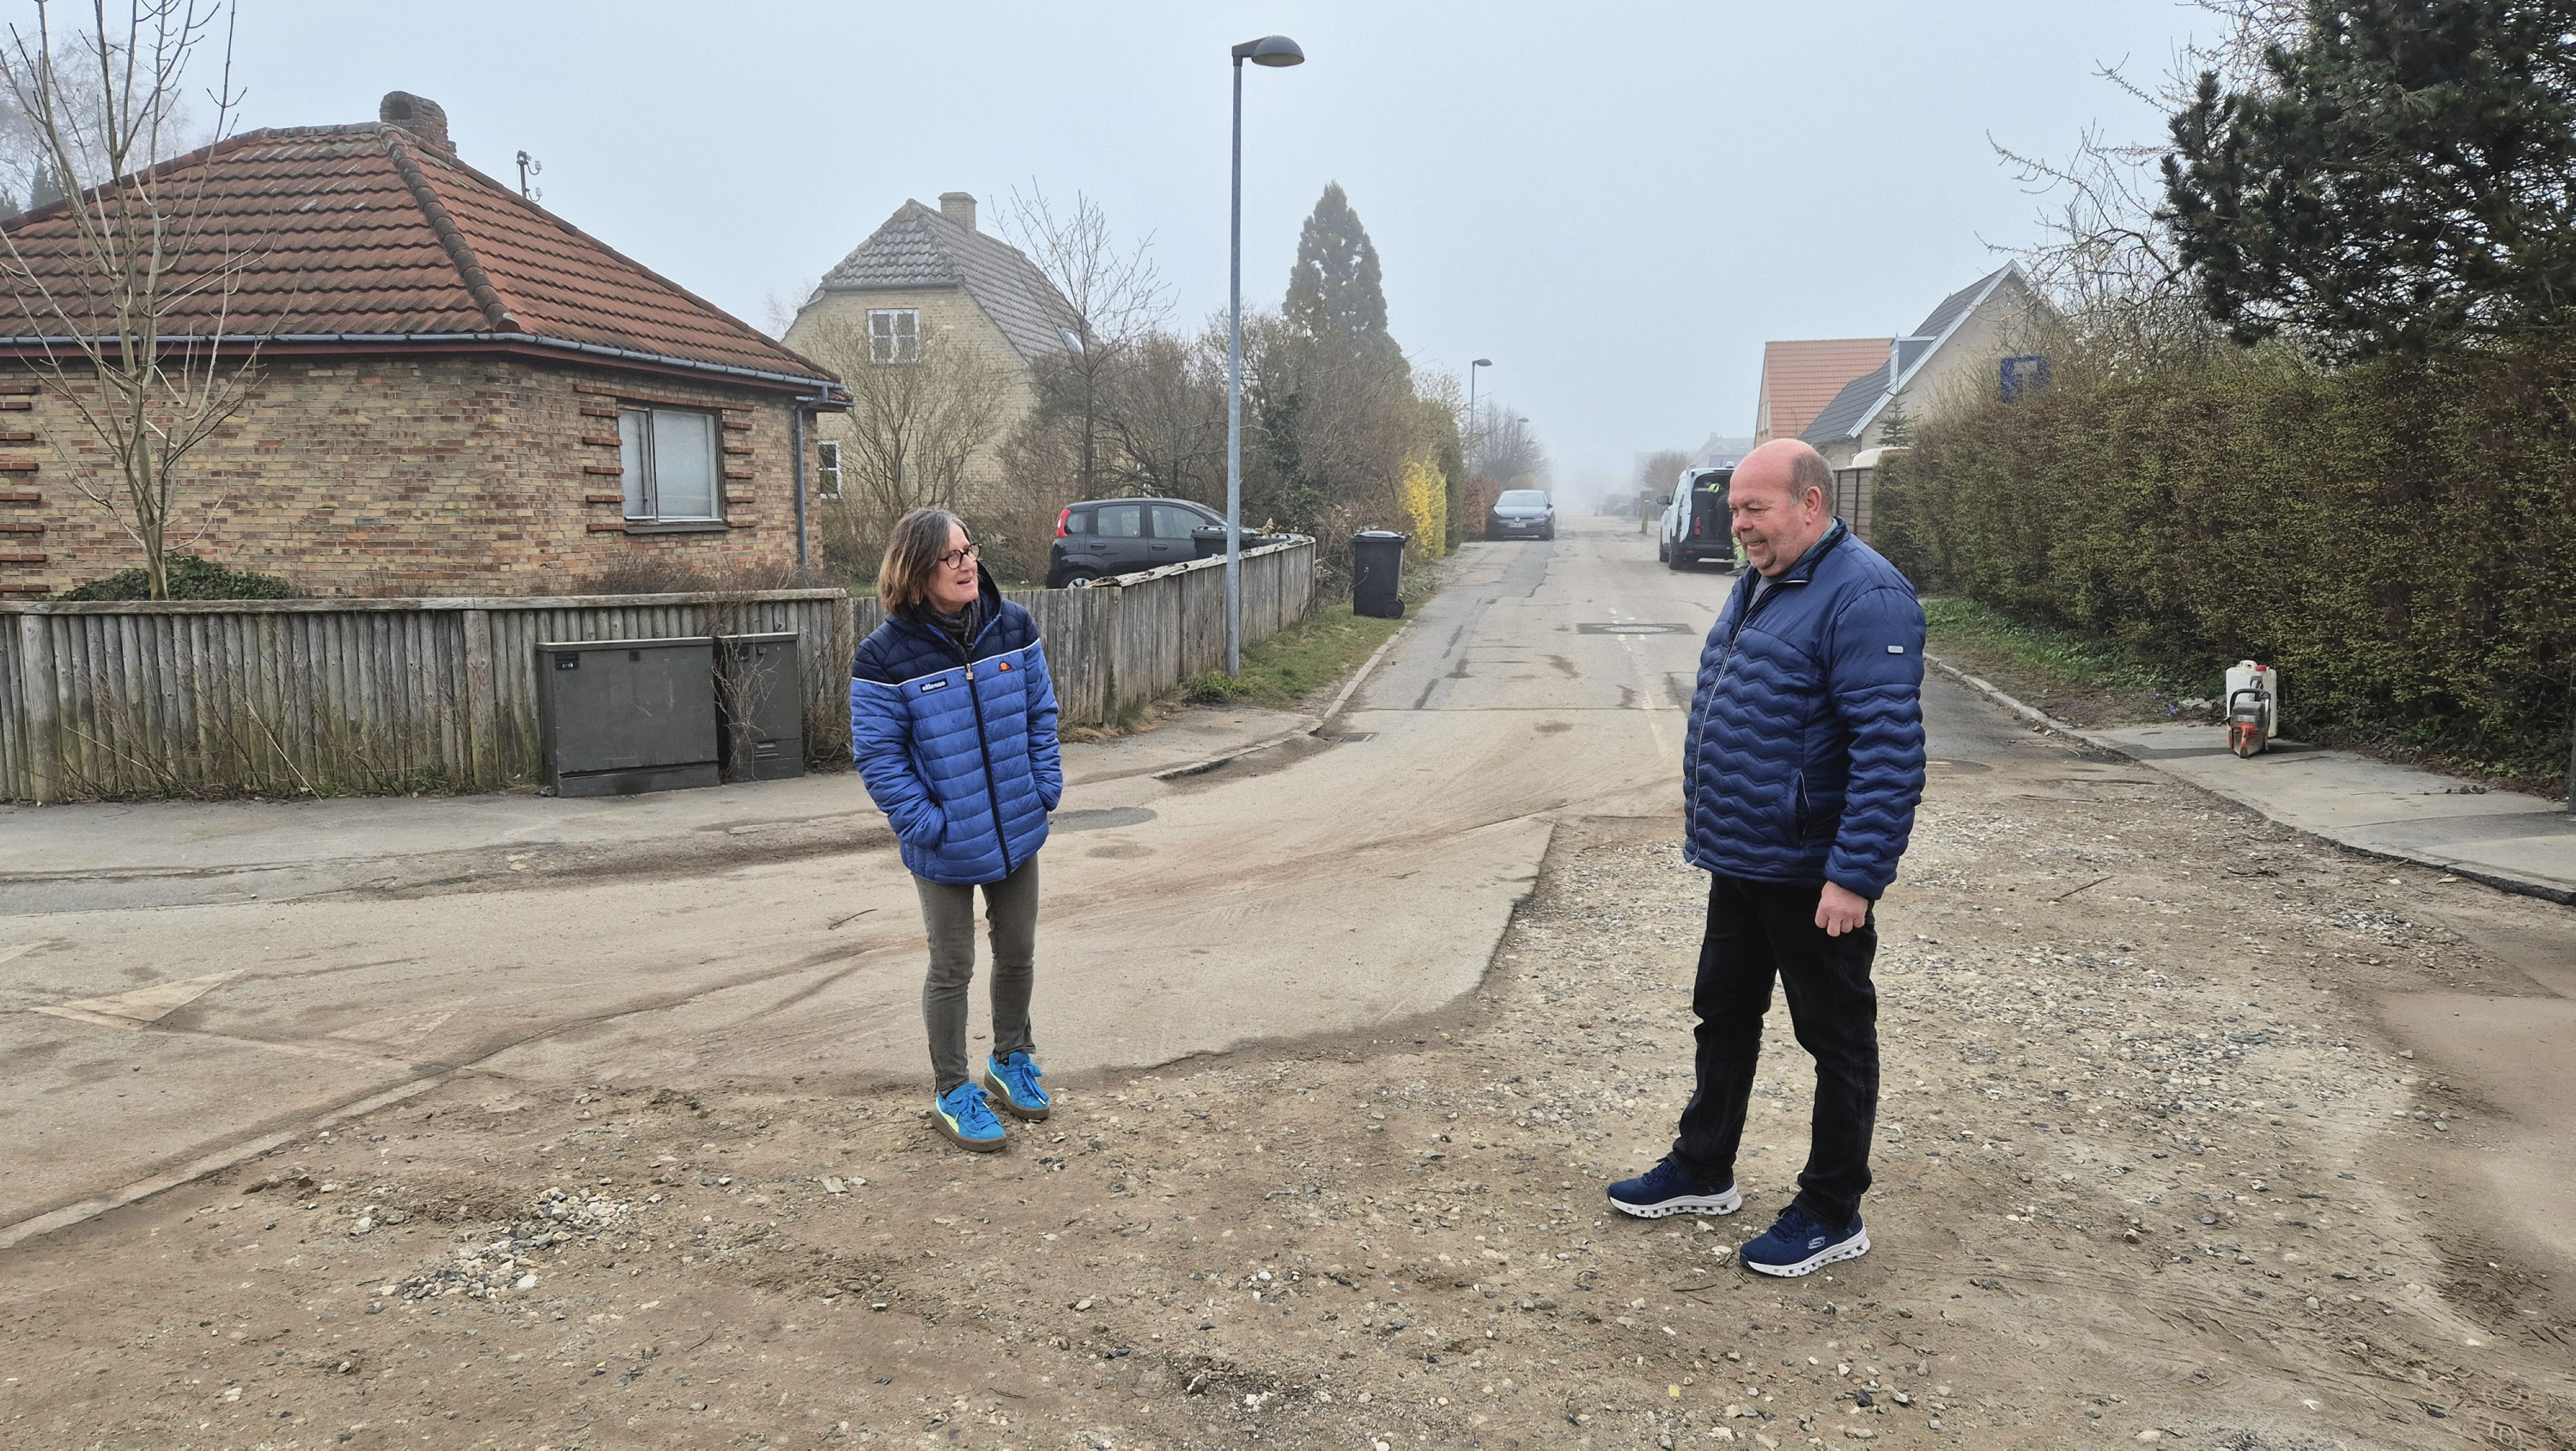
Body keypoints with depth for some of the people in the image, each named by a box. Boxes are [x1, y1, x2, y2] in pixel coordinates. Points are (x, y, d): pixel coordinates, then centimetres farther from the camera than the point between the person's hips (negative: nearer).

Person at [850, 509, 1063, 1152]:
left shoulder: (1013, 626, -4)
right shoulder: (885, 653, -17)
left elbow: (1041, 712, 6)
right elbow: (877, 753, -13)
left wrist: (1046, 787, -1)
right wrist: (922, 822, -18)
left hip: (1018, 830, 4)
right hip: (945, 846, -4)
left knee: (1018, 954, 18)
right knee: (952, 968, 9)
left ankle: (1011, 1060, 41)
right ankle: (951, 1092, 26)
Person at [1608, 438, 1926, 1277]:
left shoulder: (1863, 596, -20)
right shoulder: (1758, 584, 11)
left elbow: (1889, 751, -25)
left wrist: (1855, 876, -27)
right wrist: (1708, 821, 20)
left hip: (1812, 876, -9)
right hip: (1739, 862, 9)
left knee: (1836, 1039, 7)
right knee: (1724, 1017, 19)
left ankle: (1832, 1214, 21)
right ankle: (1702, 1173, 35)